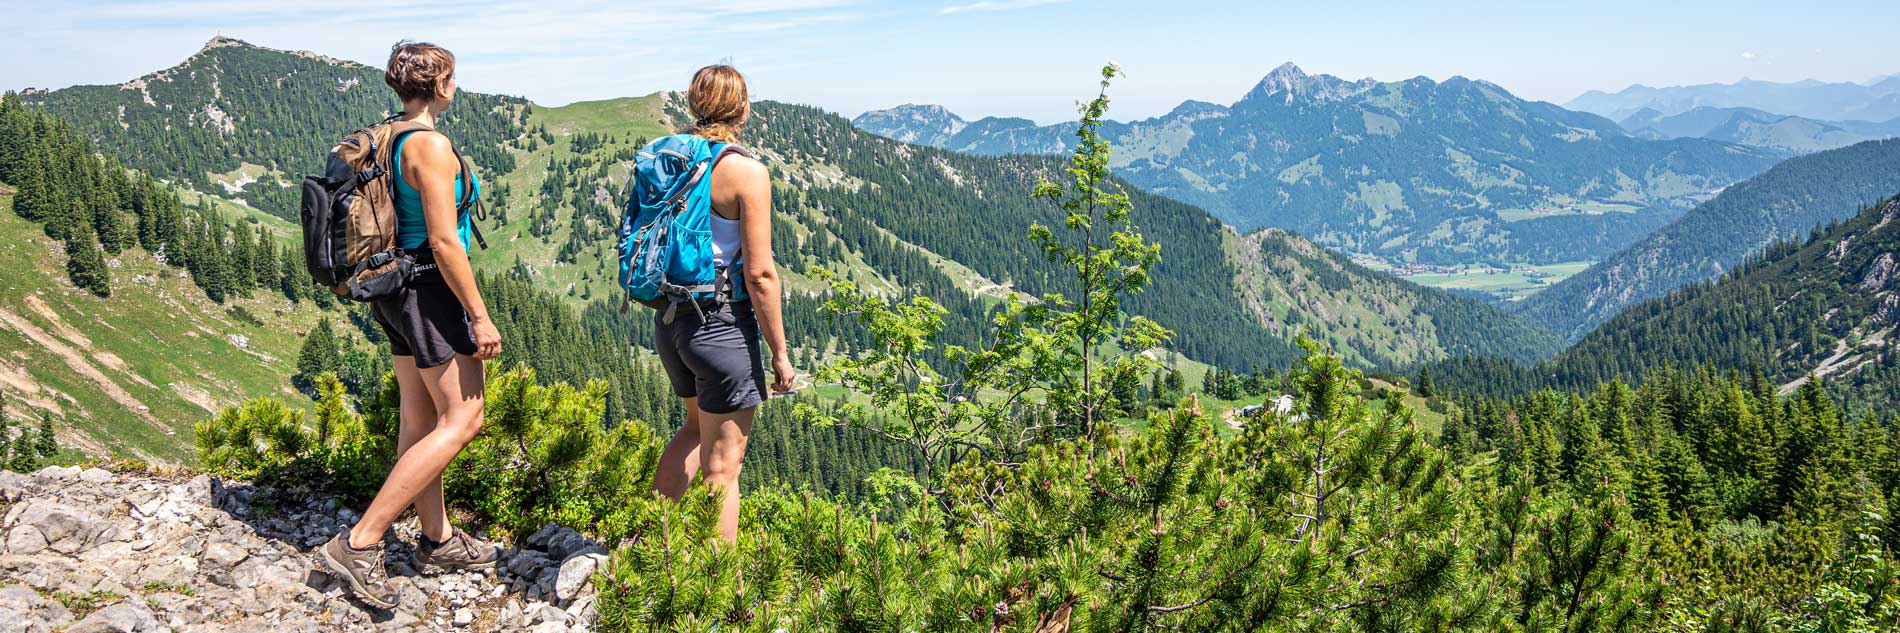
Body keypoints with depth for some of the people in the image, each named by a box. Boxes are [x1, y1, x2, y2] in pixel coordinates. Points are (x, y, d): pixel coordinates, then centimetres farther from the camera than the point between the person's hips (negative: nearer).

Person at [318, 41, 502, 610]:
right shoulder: (431, 145, -18)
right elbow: (444, 242, -22)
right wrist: (479, 316, -18)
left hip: (394, 288, 10)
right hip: (432, 289, -9)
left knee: (420, 420, 15)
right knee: (461, 423, -4)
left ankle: (438, 541, 26)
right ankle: (359, 542, -6)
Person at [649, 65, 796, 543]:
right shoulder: (747, 172, -15)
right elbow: (759, 274, -17)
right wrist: (780, 353, -10)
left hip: (668, 321, 7)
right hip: (722, 323, -7)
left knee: (698, 426, 31)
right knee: (722, 465, 4)